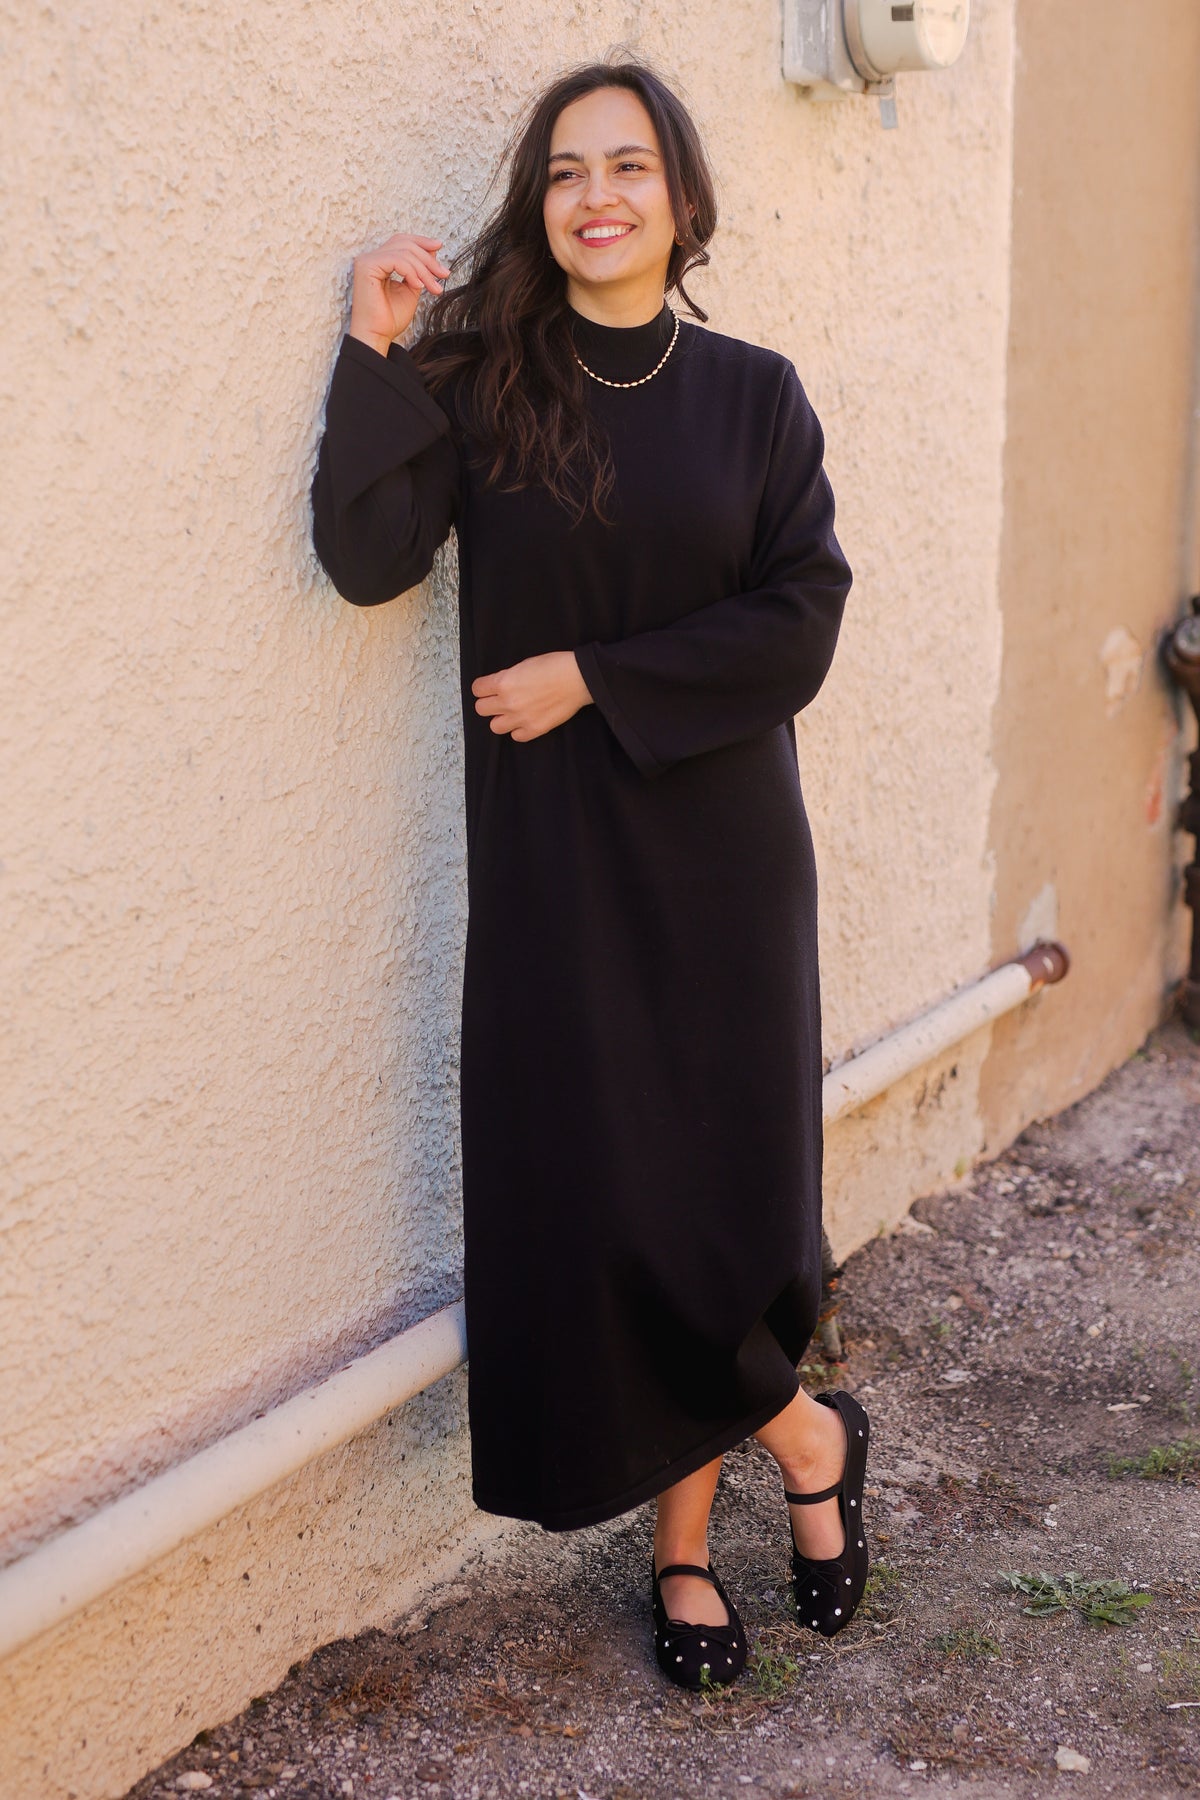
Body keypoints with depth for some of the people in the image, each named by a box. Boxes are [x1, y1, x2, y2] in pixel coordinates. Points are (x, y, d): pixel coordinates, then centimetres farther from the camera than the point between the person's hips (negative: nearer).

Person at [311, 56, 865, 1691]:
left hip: (718, 851, 0)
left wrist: (597, 678, -12)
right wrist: (373, 352, -16)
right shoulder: (480, 383, 2)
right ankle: (806, 1437, 23)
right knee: (593, 1193, 0)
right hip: (552, 865, 0)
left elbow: (798, 624, -6)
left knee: (721, 1177, 1)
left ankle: (685, 1536, 22)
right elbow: (366, 558, -11)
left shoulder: (753, 394, 4)